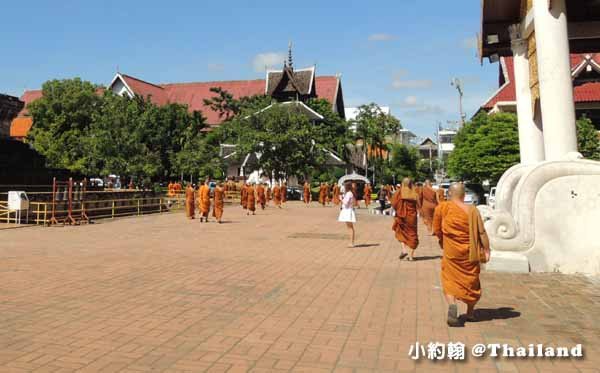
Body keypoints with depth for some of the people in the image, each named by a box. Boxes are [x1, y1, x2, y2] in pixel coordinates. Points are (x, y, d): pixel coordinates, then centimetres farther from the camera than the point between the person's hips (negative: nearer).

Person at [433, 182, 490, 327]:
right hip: (470, 253, 1)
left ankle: (452, 305, -17)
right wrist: (487, 250, 0)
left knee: (450, 280, 10)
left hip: (451, 252, -1)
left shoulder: (442, 208, -8)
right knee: (471, 281, 17)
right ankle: (470, 313, 30)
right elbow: (482, 233, -9)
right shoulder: (472, 210, -9)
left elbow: (436, 230, 0)